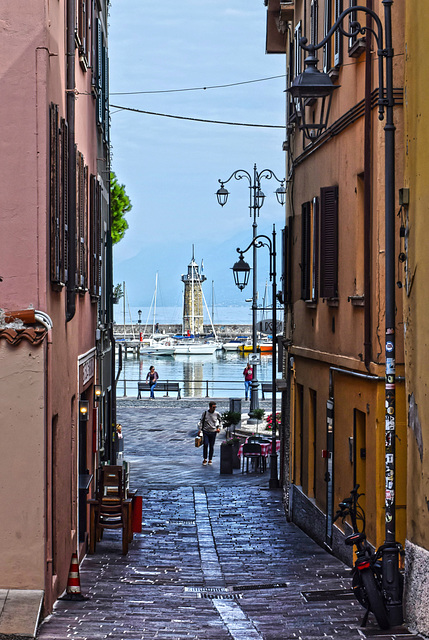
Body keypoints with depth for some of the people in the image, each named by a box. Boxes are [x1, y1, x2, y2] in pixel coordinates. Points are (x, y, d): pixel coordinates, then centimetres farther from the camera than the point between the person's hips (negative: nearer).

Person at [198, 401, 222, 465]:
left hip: (213, 432, 1)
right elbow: (201, 421, 6)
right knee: (205, 445, -13)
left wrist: (219, 427, 2)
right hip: (205, 432, -1)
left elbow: (220, 421, 16)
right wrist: (200, 429, -1)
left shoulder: (217, 414, -1)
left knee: (211, 446, 4)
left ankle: (210, 460, 16)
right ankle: (205, 459, 0)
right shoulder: (205, 413, -4)